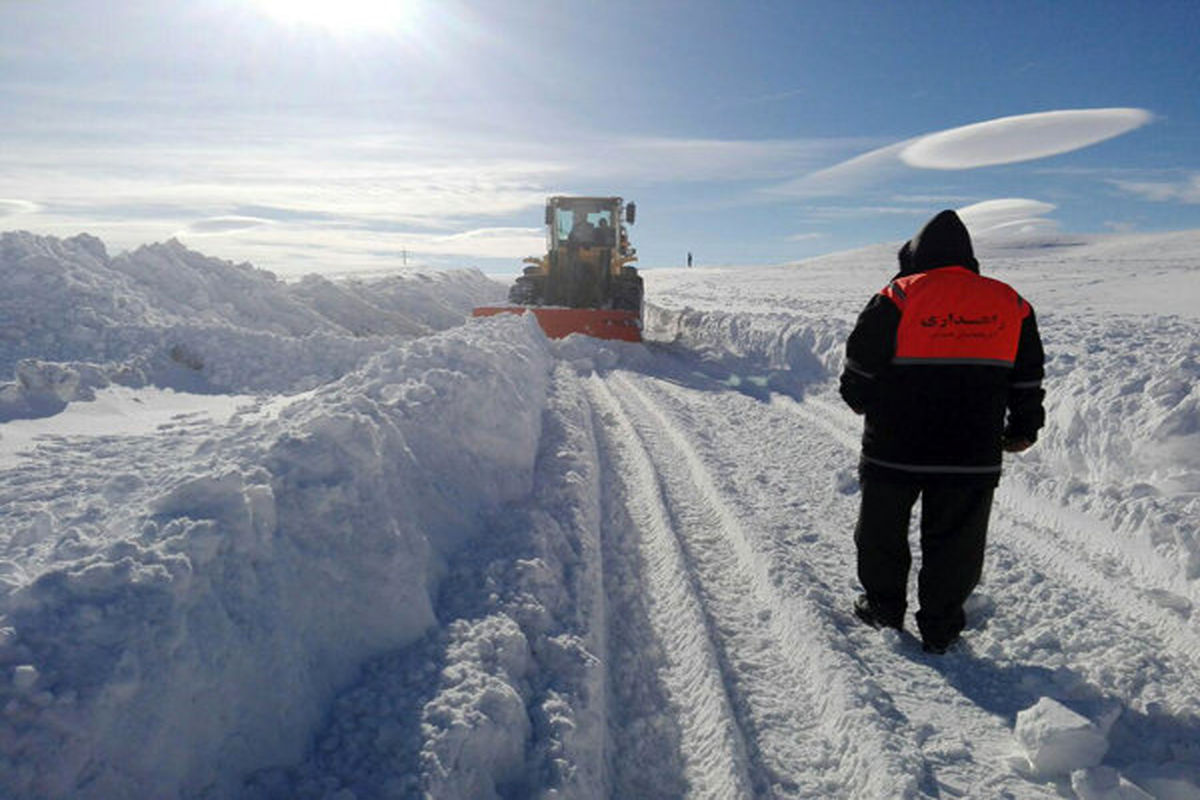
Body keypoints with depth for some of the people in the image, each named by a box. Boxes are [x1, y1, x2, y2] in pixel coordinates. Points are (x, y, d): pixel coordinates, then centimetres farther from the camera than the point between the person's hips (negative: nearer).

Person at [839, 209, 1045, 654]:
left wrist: (863, 401, 15)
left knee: (882, 530, 16)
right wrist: (1023, 430, 22)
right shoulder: (1008, 303, 5)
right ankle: (940, 628, 22)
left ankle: (884, 607, 29)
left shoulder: (898, 297, -7)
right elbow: (1028, 380, 10)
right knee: (954, 540, 14)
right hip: (971, 455, 3)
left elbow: (859, 371, -4)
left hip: (895, 448, -2)